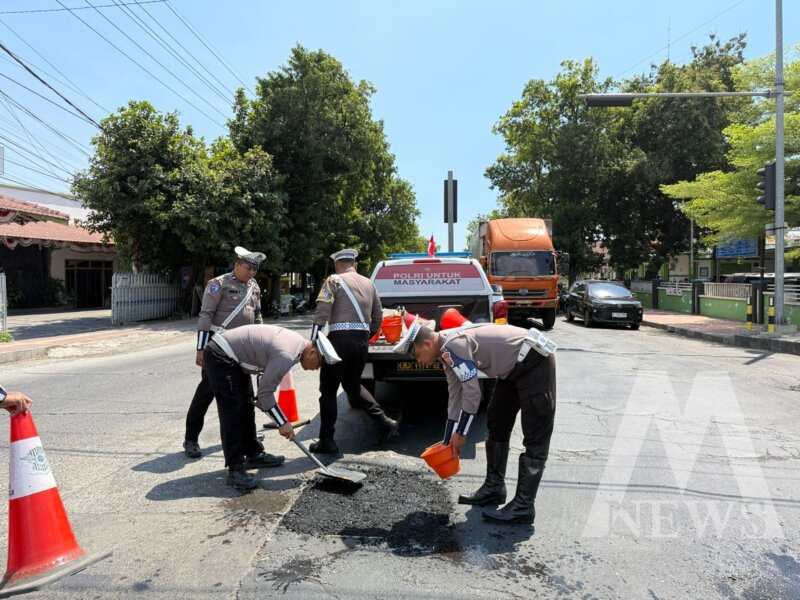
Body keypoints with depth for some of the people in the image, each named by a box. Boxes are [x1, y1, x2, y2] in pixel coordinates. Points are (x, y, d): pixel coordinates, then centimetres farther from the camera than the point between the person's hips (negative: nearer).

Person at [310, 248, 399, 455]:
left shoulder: (334, 280, -1)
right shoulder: (368, 283, 17)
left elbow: (321, 314, -10)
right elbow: (378, 317, 19)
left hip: (340, 339, -6)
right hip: (362, 340, 6)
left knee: (328, 390, 6)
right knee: (353, 384, 24)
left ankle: (327, 441, 9)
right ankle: (385, 423, 19)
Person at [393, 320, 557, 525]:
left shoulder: (453, 345, -23)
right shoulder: (448, 352, 7)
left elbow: (472, 394, -22)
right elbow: (455, 398, 13)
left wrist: (460, 433, -9)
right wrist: (448, 444, 16)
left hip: (534, 361, -11)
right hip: (514, 367, 11)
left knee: (535, 437, -7)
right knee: (496, 423, 15)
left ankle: (523, 507, -5)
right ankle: (494, 488, 25)